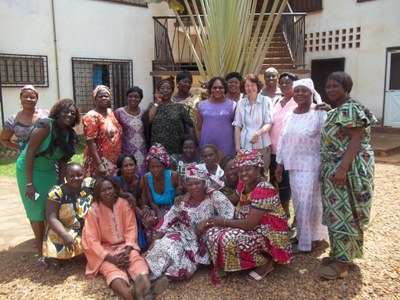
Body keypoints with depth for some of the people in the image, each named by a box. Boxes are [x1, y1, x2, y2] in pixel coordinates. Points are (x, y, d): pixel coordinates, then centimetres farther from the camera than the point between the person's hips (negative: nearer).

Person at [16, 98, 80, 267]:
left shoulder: (71, 135, -2)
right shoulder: (45, 126, -23)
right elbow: (30, 153, -23)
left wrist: (61, 182, 4)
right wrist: (29, 183, -25)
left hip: (50, 172, 6)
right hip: (29, 171, -6)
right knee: (38, 211, -2)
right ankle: (41, 252, 12)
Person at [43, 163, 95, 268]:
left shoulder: (89, 184, -9)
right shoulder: (57, 192, -16)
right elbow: (52, 218, -19)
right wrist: (65, 236, -32)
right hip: (65, 230, -2)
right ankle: (59, 256, 6)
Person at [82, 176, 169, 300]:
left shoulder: (123, 203, 0)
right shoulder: (93, 210, -8)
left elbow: (131, 229, -1)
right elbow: (92, 240, -11)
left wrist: (127, 251, -19)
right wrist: (111, 258, -22)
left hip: (124, 246, 3)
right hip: (104, 251, -2)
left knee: (136, 258, -31)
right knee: (111, 268, -34)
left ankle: (146, 288, -62)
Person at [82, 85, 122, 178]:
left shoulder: (111, 112, 10)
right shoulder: (91, 116, -12)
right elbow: (90, 142, -18)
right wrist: (99, 165, -23)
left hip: (115, 161, 7)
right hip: (99, 161, -7)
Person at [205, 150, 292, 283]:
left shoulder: (264, 190, -26)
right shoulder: (243, 183, 0)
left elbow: (250, 224, -26)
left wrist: (224, 221, -15)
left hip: (269, 235, -8)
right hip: (253, 230, 8)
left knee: (229, 239, -30)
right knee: (212, 233, -9)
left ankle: (266, 262, -6)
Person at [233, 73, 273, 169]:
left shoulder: (266, 101, 1)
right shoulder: (241, 103, 8)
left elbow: (269, 124, -3)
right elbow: (237, 126, 8)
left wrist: (258, 133, -23)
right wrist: (237, 146, 1)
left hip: (262, 145, -1)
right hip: (245, 145, 2)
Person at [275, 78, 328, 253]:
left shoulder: (320, 114, -8)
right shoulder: (289, 116, 10)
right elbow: (282, 141, 14)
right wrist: (280, 164, 12)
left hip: (311, 165, -6)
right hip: (293, 165, 6)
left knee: (307, 202, -4)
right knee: (298, 202, 13)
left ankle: (306, 241, 9)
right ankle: (302, 234, 28)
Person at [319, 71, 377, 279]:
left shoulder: (350, 109, -15)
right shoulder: (338, 111, 16)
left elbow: (356, 140, -22)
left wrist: (343, 168, -28)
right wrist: (338, 168, 16)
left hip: (349, 168, -10)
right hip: (336, 168, 10)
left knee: (344, 214, -6)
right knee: (338, 213, 14)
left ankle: (342, 263, 2)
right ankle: (340, 253, 26)